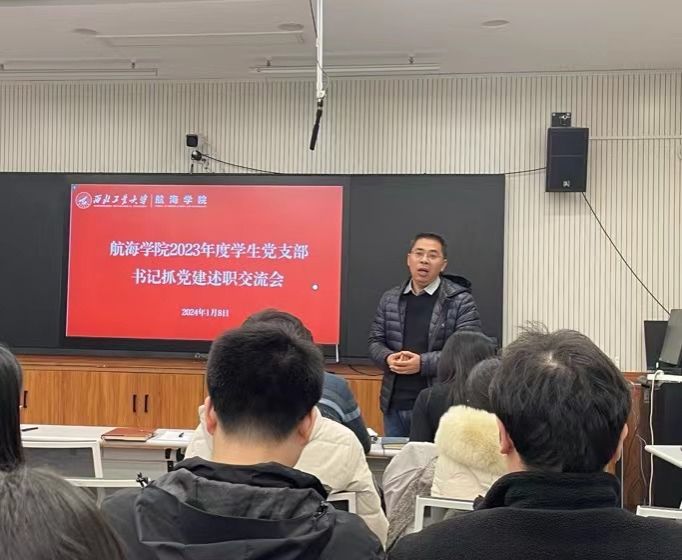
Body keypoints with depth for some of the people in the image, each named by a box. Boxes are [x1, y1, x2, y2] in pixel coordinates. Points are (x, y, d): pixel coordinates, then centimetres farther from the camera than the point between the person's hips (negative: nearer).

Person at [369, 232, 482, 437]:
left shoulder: (461, 301, -5)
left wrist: (423, 363, -19)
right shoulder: (389, 299, 10)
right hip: (394, 404, 4)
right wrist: (388, 358, -10)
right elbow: (375, 341, 12)